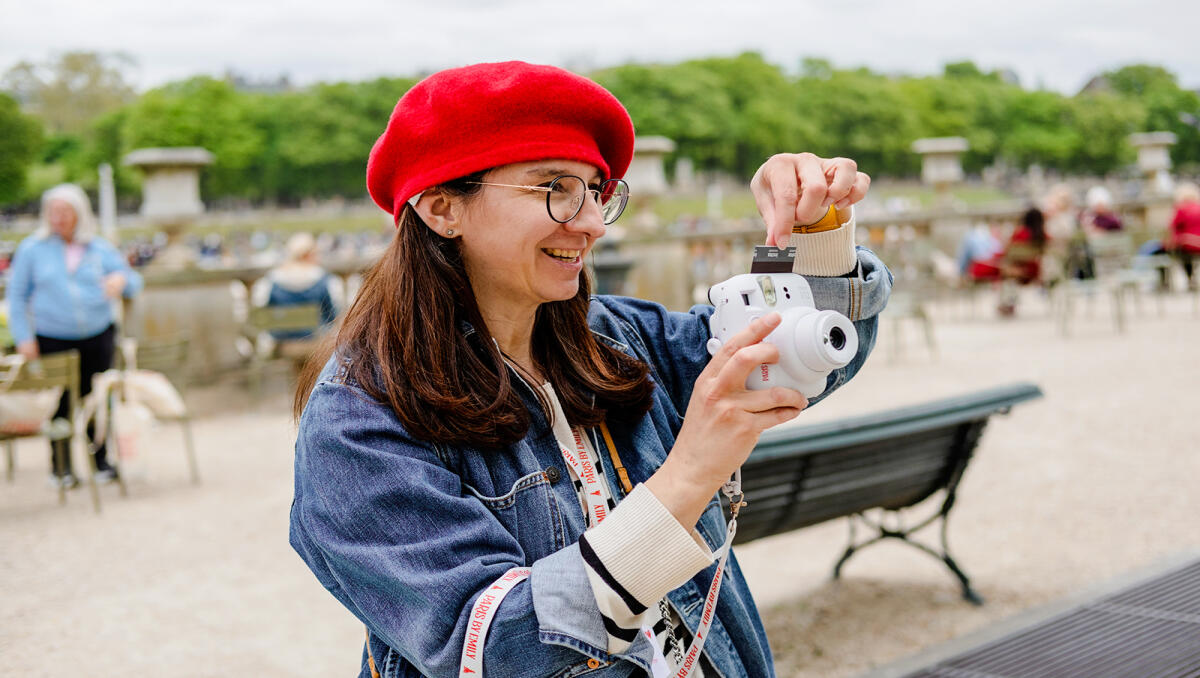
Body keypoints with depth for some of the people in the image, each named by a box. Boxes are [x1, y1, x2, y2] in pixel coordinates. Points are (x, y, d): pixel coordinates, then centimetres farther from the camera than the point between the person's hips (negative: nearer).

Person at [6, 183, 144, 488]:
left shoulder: (100, 249, 7)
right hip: (52, 341, -1)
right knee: (58, 404, 0)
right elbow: (17, 296, 7)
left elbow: (133, 284, 9)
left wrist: (121, 279, -16)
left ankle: (101, 461, 19)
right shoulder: (32, 249, 3)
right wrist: (23, 337, -2)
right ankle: (60, 466, 14)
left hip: (97, 338, 2)